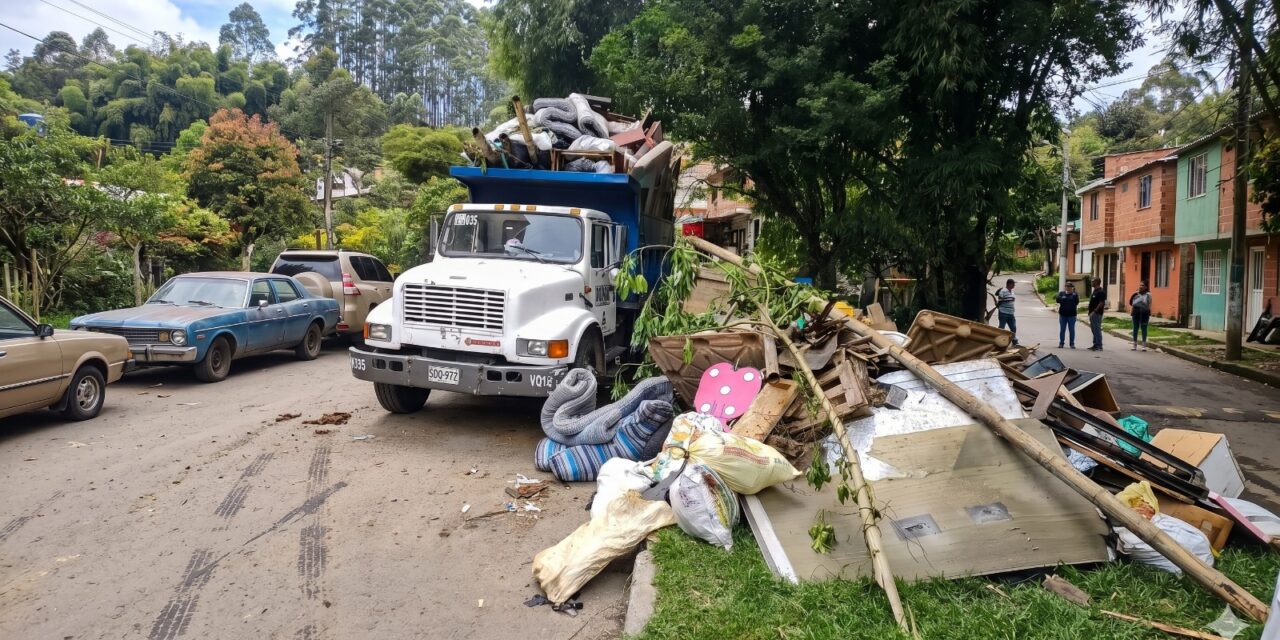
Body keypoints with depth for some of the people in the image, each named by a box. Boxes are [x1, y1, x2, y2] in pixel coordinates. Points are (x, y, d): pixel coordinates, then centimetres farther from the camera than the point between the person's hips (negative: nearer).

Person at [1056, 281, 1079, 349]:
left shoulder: (1075, 294, 4)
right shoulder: (1061, 293, 7)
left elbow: (1077, 302, -10)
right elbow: (1058, 300, -7)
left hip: (1071, 315, -1)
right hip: (1062, 314, 1)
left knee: (1072, 329, 2)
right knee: (1062, 329, 6)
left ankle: (1072, 344, 9)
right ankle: (1061, 343, 12)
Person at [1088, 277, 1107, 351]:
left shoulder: (1101, 292, -14)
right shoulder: (1094, 291, 17)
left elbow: (1101, 303, -21)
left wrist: (1094, 311, -23)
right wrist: (1090, 312, 18)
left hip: (1096, 314, -10)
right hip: (1092, 314, 10)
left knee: (1097, 329, -8)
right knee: (1094, 329, 13)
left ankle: (1099, 346, -6)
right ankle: (1095, 344, 19)